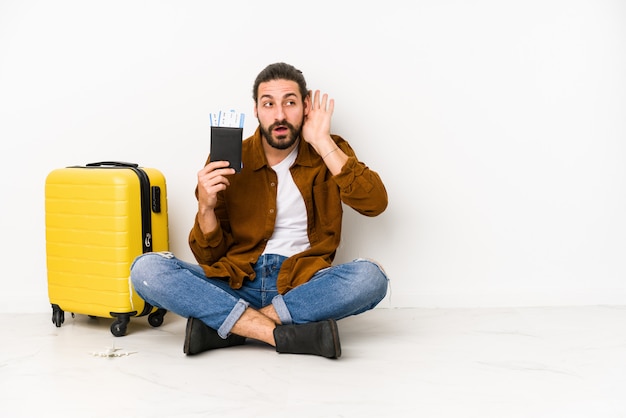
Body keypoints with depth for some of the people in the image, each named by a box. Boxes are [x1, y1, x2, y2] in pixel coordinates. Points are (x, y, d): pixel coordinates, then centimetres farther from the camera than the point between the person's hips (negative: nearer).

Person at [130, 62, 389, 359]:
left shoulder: (329, 154, 6)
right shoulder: (229, 161, 4)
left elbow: (375, 203, -13)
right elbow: (210, 257, 4)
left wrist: (324, 143, -13)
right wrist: (206, 207, -16)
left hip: (301, 285, 0)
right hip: (236, 284, 1)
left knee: (370, 277, -31)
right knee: (146, 269, -23)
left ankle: (223, 326, -24)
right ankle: (289, 336, -28)